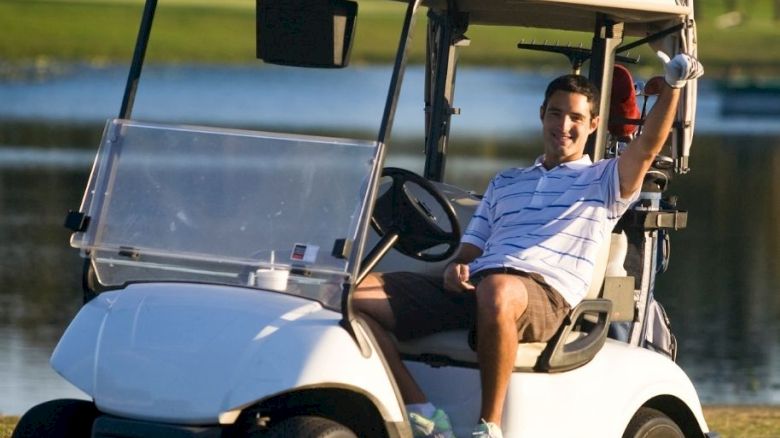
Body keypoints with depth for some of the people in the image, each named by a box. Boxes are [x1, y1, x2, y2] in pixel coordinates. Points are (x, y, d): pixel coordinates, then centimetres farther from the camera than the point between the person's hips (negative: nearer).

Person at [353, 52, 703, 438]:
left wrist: (672, 86, -13)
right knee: (356, 295, -17)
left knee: (499, 291, -45)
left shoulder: (603, 181, 19)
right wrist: (455, 270, 4)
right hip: (470, 288, 5)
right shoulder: (504, 184, 34)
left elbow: (647, 147, 0)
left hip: (543, 293, -5)